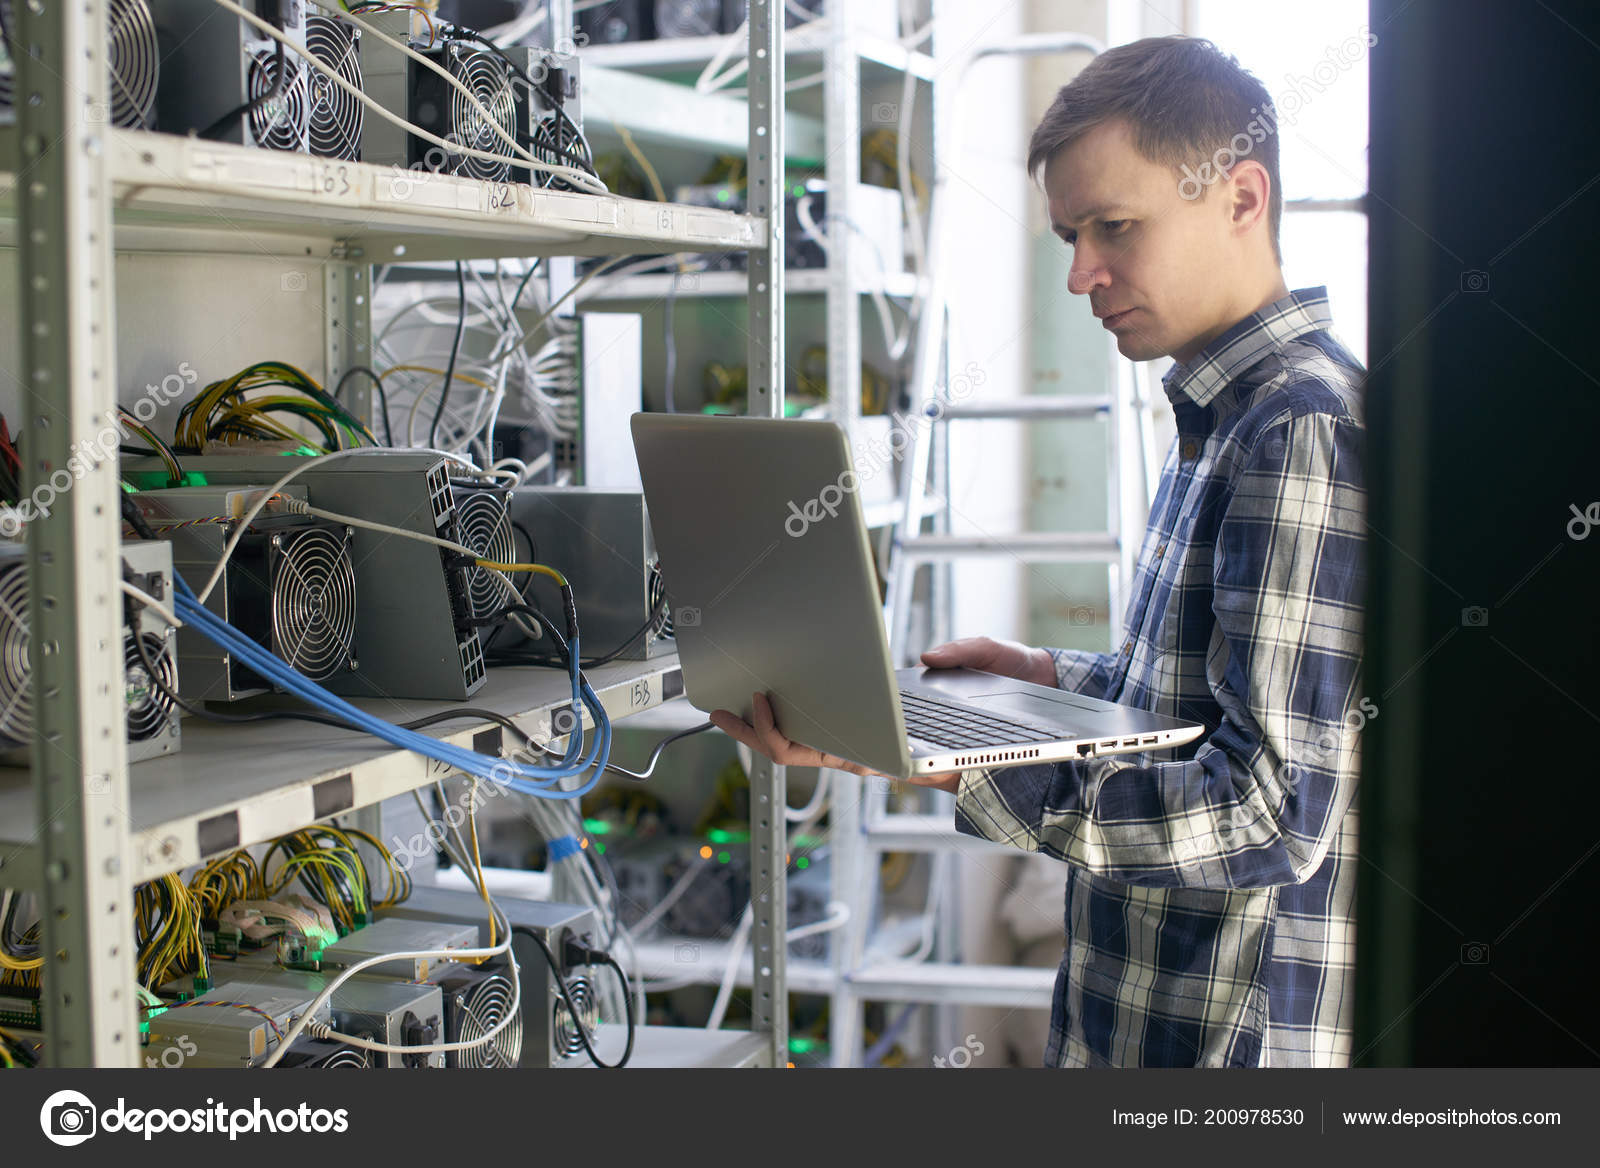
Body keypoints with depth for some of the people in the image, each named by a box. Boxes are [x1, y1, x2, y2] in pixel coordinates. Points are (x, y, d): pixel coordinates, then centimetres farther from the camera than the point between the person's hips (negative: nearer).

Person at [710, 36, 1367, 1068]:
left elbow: (1274, 810, -27)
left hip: (1240, 1034, -9)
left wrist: (953, 766, -31)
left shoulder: (1307, 432, -21)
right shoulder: (1224, 417, 12)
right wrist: (1054, 678, 8)